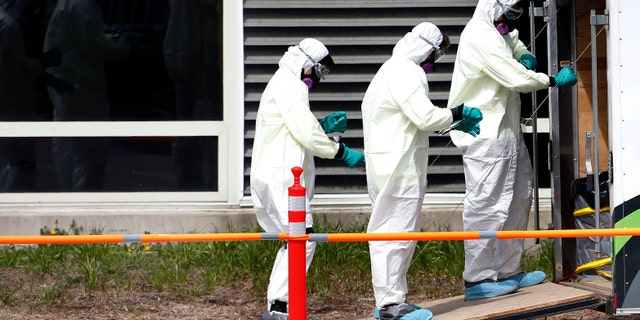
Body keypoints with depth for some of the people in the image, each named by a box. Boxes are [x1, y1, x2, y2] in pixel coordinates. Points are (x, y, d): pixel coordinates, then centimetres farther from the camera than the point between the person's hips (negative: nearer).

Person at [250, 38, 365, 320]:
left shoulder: (284, 85, 23)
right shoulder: (289, 87, -10)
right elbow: (306, 134, -15)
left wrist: (324, 126, 13)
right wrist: (343, 153, -7)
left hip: (273, 177, 11)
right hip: (281, 177, -11)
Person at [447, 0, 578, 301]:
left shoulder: (500, 32, 14)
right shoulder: (480, 36, -18)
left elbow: (514, 41, 36)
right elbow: (516, 78, -22)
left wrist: (524, 57, 11)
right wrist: (554, 80, -8)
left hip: (506, 132, 11)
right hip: (486, 135, -11)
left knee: (517, 200, 16)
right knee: (487, 205, -8)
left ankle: (508, 271, 25)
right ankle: (477, 280, -4)